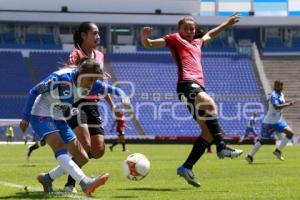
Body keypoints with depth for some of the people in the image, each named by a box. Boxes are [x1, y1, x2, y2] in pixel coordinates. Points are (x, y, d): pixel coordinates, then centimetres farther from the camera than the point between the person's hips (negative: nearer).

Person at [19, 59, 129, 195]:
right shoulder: (60, 78, -24)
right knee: (60, 148, -32)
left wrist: (123, 96, -24)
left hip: (59, 121, 8)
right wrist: (26, 118, -16)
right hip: (41, 116, -8)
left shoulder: (90, 85, -5)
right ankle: (85, 183, -48)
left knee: (82, 159, 3)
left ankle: (47, 179, 18)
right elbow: (34, 92, -17)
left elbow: (112, 89, -1)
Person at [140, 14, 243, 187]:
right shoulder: (175, 39, 13)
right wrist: (144, 37, -13)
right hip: (187, 84, -9)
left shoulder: (197, 43, 32)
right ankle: (222, 147, -44)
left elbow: (209, 35, 52)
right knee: (209, 104, -37)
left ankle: (186, 167, 4)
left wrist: (226, 24, 59)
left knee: (208, 131, 0)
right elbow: (149, 44, 8)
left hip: (199, 86, 9)